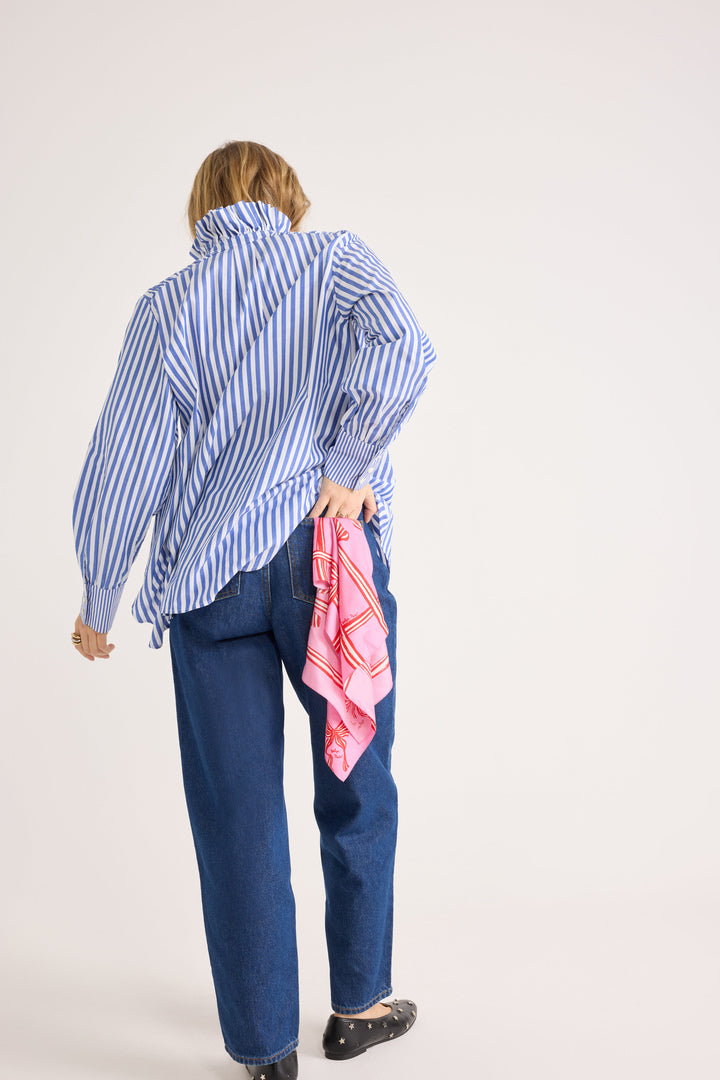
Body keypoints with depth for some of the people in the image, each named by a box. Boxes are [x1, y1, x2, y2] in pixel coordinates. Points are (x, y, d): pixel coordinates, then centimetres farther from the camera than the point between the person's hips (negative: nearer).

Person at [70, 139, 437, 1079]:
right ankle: (360, 1004, 30)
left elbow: (120, 469, 4)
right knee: (357, 787, 16)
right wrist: (348, 468, -10)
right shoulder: (336, 260, 6)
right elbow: (403, 346, -17)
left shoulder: (166, 307, 8)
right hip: (330, 559, 0)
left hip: (208, 577, 1)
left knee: (238, 812, 9)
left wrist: (97, 604, 13)